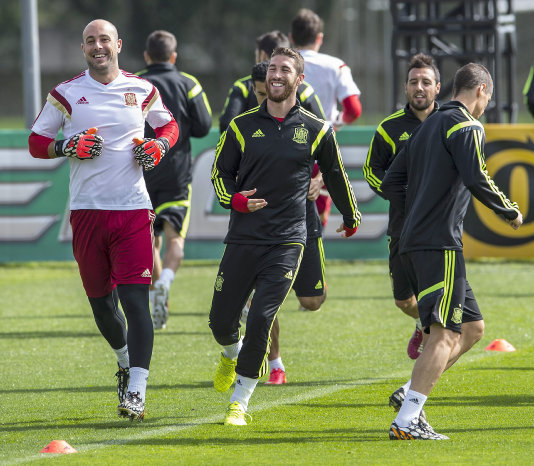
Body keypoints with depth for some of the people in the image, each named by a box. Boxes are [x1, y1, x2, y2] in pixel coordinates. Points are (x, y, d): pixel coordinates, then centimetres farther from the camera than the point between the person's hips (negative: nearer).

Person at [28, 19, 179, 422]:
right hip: (87, 209, 1)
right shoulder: (66, 94, 4)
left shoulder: (143, 91, 6)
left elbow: (169, 125, 22)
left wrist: (159, 145, 1)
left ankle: (136, 391, -18)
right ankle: (125, 358, 39)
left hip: (133, 208, -1)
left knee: (135, 298, -13)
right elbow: (37, 143, 8)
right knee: (101, 301, 9)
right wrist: (68, 147, -11)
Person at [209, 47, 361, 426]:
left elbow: (336, 176, 18)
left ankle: (240, 402, -1)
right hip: (243, 238, 2)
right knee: (221, 320, 3)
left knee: (261, 320, -13)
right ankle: (231, 355, 40)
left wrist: (351, 217, 31)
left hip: (287, 242, -2)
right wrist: (233, 199, -8)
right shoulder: (243, 125, 5)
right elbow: (220, 171, 13)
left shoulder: (316, 130, 3)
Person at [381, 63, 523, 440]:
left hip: (416, 239, 10)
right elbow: (476, 179, -20)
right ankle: (407, 421, -20)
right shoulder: (466, 126, -6)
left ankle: (412, 396, 9)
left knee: (472, 326, 15)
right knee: (446, 334, -13)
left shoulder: (428, 126, 21)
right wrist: (510, 212, -6)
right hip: (441, 242, -10)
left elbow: (391, 184, 22)